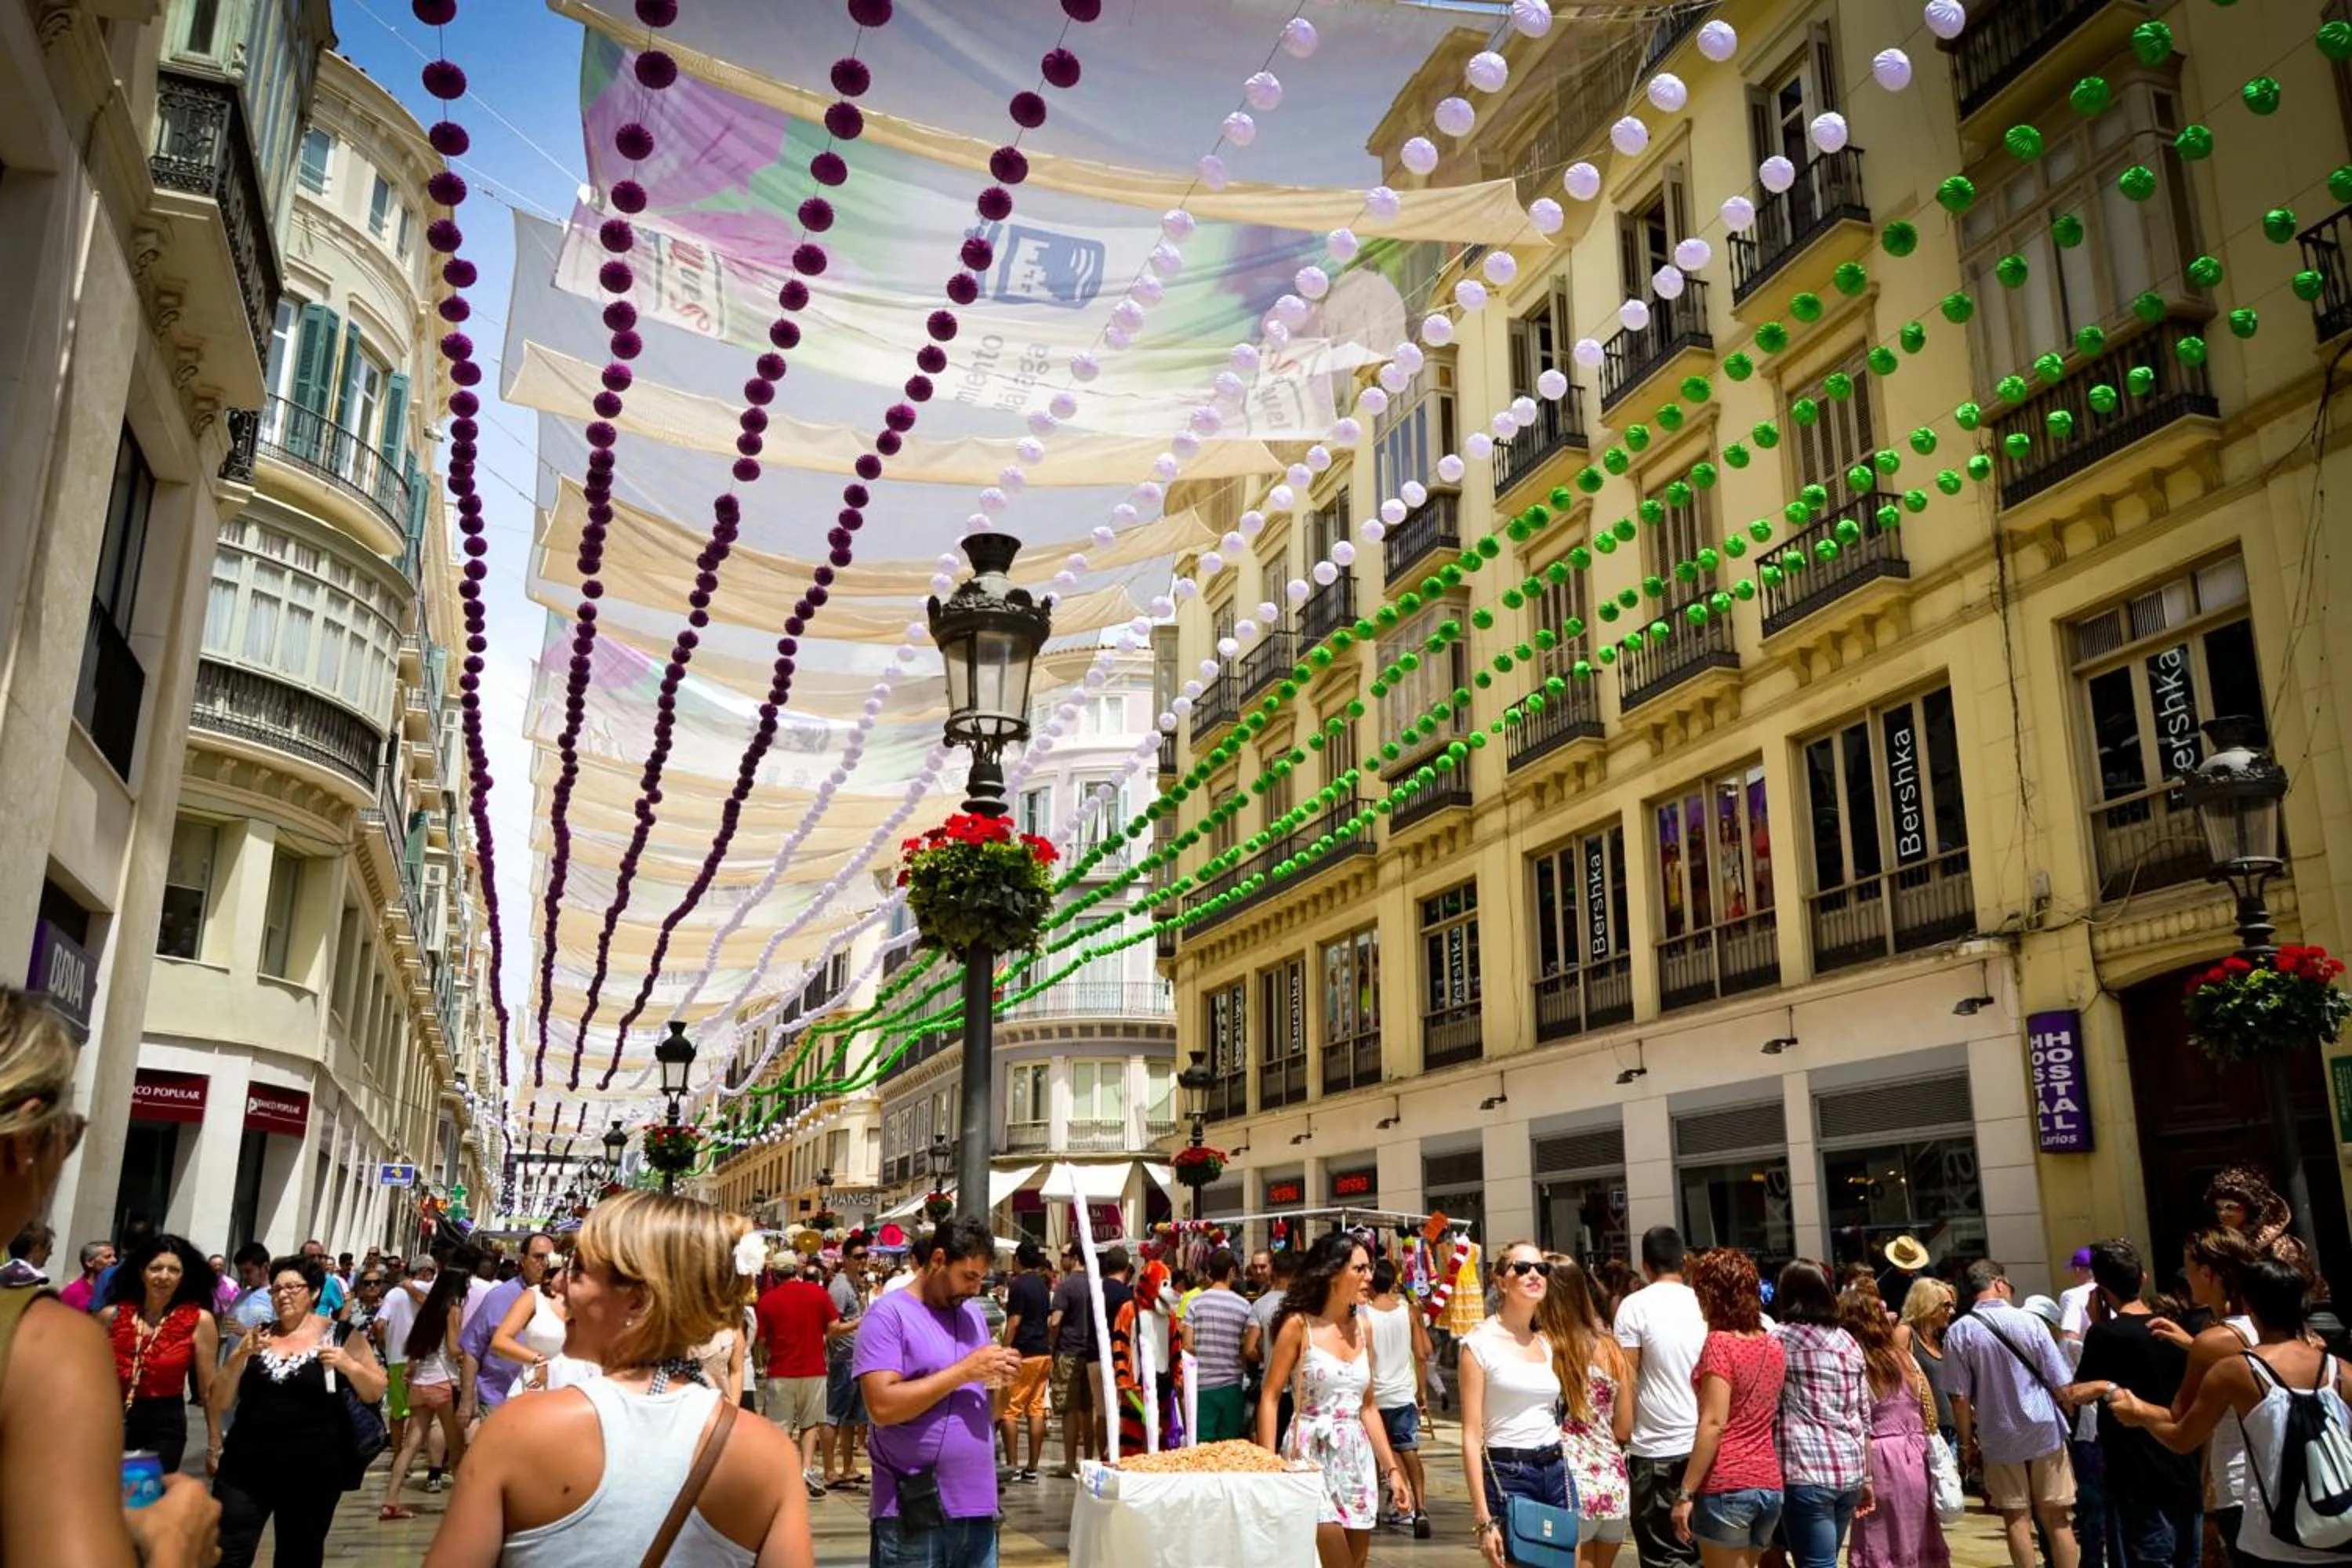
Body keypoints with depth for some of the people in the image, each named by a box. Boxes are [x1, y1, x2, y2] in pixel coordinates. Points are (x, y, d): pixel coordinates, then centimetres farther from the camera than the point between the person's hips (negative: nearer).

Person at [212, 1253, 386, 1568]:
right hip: (247, 1463, 2)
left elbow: (375, 1393, 2)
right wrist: (240, 1356, -10)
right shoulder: (258, 1336, 8)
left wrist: (349, 1365, -17)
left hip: (312, 1468, -2)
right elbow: (220, 1403, 6)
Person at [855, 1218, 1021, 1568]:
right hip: (913, 1512, -6)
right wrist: (964, 1371, -19)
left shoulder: (973, 1314, 12)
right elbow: (883, 1407, -21)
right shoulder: (888, 1315, -9)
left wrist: (998, 1381, -3)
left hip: (978, 1504, 6)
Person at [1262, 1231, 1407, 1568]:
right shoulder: (1299, 1325, -8)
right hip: (1312, 1454, -6)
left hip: (1357, 1458, 6)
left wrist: (1391, 1467, 10)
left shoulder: (1362, 1329, 9)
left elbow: (1367, 1406, 15)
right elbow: (1270, 1398, -8)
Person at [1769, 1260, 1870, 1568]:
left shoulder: (1778, 1338, -4)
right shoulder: (1848, 1342, 13)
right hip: (1850, 1470, 6)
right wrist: (1866, 1475, 22)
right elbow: (1864, 1416, 16)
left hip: (1805, 1471, -6)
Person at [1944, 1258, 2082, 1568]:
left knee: (2017, 1520, 9)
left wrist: (1967, 1441, 4)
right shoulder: (2028, 1322, -9)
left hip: (2000, 1437, 0)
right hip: (2044, 1430, 0)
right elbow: (2061, 1385, -5)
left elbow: (1960, 1397, -9)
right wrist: (2068, 1416, 13)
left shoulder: (1958, 1333, -9)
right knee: (2056, 1518, 10)